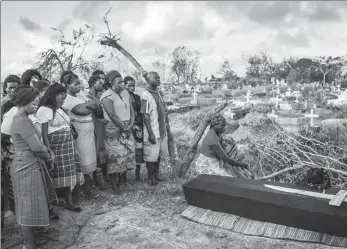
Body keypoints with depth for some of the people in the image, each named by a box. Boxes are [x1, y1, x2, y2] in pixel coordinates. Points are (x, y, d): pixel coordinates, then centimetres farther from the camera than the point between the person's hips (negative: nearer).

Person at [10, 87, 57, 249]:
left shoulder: (21, 118, 12)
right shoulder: (23, 121, -20)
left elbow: (35, 144, 12)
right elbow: (37, 146, -22)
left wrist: (48, 156, 2)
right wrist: (49, 158, -4)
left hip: (29, 164, 10)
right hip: (27, 167, -10)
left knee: (29, 206, 19)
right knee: (29, 207, 1)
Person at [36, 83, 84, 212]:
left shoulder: (60, 109, 17)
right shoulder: (44, 110, -9)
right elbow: (44, 133, -13)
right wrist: (49, 151, -18)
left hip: (68, 146, 8)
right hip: (56, 147, -8)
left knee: (71, 173, 7)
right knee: (60, 175, 0)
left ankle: (71, 201, 15)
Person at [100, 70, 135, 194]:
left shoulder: (125, 93, 11)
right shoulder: (107, 96, -12)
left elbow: (131, 110, 11)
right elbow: (113, 115, -17)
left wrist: (131, 125, -3)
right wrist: (124, 128, -12)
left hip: (127, 128, 7)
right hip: (113, 130, -7)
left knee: (129, 152, 8)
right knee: (115, 156, -2)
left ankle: (123, 175, 28)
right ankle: (115, 184, 9)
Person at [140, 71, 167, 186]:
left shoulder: (158, 93, 9)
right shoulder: (145, 95, -17)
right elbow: (145, 116, -19)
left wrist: (164, 129, 15)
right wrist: (150, 133, -20)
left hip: (160, 131, 8)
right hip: (152, 132, -8)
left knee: (158, 154, 17)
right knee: (151, 156, 4)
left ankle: (156, 174, 31)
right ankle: (150, 178, 19)